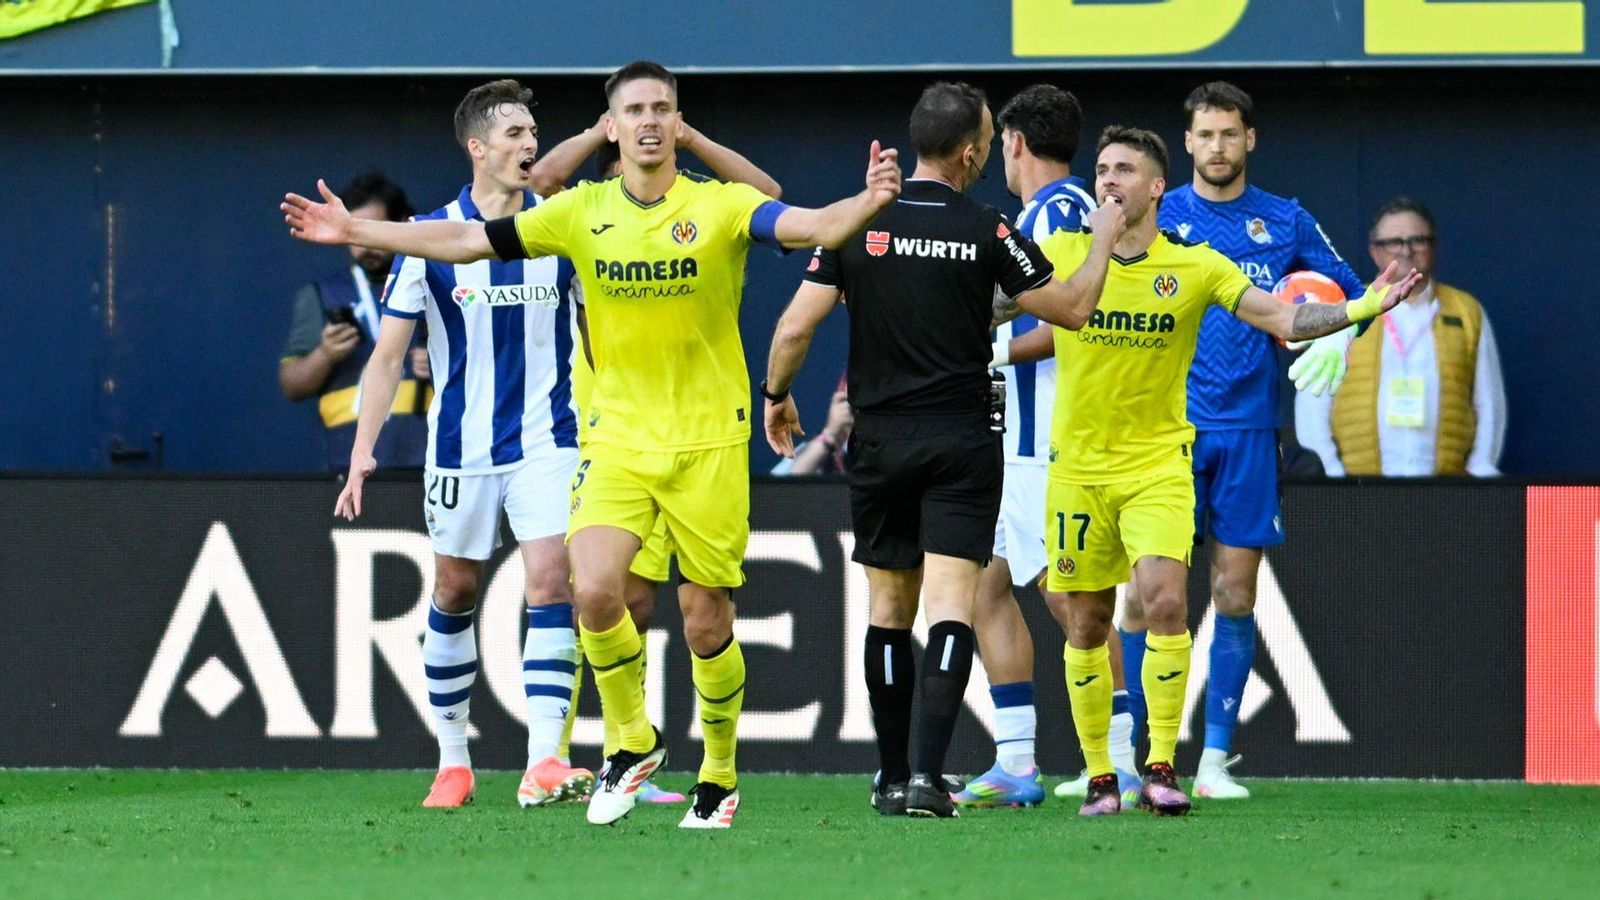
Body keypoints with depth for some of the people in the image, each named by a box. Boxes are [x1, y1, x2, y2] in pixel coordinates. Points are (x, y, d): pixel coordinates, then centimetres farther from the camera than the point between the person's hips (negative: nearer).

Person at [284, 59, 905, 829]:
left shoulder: (719, 207, -6)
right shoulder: (583, 212, 2)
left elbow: (807, 226, -22)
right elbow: (467, 241, 7)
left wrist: (868, 203, -43)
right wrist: (357, 231, 4)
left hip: (708, 443, -2)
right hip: (618, 440, 2)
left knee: (706, 621, 1)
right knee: (595, 590, -18)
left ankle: (719, 774, 22)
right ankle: (633, 742, 5)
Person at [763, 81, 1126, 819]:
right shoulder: (985, 232, -7)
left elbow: (796, 326, -3)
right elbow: (1072, 309, 1)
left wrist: (777, 395, 15)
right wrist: (1102, 243, 18)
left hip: (879, 444, 3)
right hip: (962, 445, -3)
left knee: (889, 611, 13)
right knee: (950, 610, -6)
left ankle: (891, 776, 16)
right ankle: (928, 772, -20)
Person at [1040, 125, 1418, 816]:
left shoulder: (1195, 267, -2)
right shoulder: (1062, 254, -1)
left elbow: (1283, 319, -4)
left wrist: (1362, 309, -17)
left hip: (1157, 466, -1)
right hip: (1076, 468, 1)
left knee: (1165, 599, -20)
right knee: (1084, 629, 3)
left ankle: (1160, 770, -14)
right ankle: (1100, 777, 15)